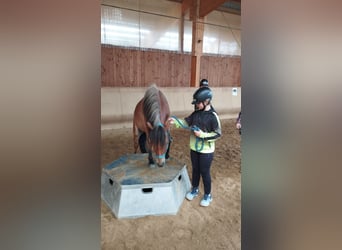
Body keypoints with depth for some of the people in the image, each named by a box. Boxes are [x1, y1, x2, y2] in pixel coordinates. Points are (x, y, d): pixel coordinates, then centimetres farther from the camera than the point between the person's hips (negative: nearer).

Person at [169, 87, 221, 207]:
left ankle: (207, 195, 31)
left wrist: (203, 135, -25)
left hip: (206, 151, -6)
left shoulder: (213, 116, -19)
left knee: (205, 172, 8)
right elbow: (187, 123, 6)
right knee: (195, 170, 21)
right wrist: (176, 121, -9)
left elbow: (217, 134, -16)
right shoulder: (196, 113, -1)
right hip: (194, 148, 6)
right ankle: (194, 190, 43)